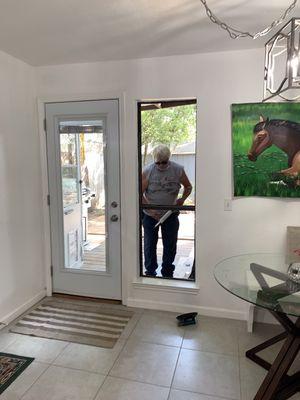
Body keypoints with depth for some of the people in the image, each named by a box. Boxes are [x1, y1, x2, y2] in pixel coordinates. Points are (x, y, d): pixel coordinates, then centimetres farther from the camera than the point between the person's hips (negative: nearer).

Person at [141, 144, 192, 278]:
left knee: (170, 245, 9)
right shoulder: (147, 171, -12)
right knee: (150, 244, 7)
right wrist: (150, 208, -19)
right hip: (150, 215, -1)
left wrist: (182, 199, -13)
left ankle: (167, 274, 26)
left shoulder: (178, 170, -8)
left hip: (171, 213, 2)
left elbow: (188, 187, 6)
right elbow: (140, 193, -9)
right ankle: (150, 272, 25)